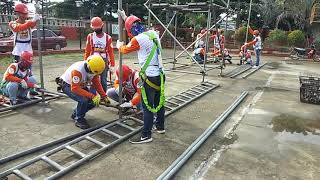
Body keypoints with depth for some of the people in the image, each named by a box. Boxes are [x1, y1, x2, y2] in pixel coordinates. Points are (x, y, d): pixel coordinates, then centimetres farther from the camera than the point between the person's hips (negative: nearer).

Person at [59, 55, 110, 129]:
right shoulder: (77, 70, -38)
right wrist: (92, 96, -42)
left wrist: (104, 96, -14)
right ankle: (79, 119, -6)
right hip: (68, 85, -7)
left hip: (81, 86, 7)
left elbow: (97, 84, -7)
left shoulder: (93, 69, -17)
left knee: (94, 101, -4)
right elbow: (75, 88, -38)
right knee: (83, 100, -31)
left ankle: (76, 113, 18)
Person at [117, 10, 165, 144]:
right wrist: (125, 18, 35)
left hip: (150, 77, -8)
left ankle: (146, 135, 7)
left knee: (147, 106, -1)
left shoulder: (138, 39, -14)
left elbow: (125, 50, 6)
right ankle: (160, 126, 34)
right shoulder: (153, 33, 7)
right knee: (159, 102, 19)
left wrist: (119, 45, 28)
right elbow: (138, 28, 27)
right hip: (160, 75, 8)